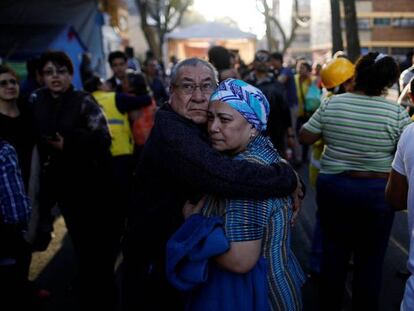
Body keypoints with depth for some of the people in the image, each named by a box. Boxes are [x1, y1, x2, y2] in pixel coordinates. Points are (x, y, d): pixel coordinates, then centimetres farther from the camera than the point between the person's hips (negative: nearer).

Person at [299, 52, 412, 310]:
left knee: (334, 249, 17)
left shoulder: (331, 104, -5)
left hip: (332, 185, 3)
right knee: (371, 258, 11)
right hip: (376, 191, -3)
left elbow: (305, 137, 0)